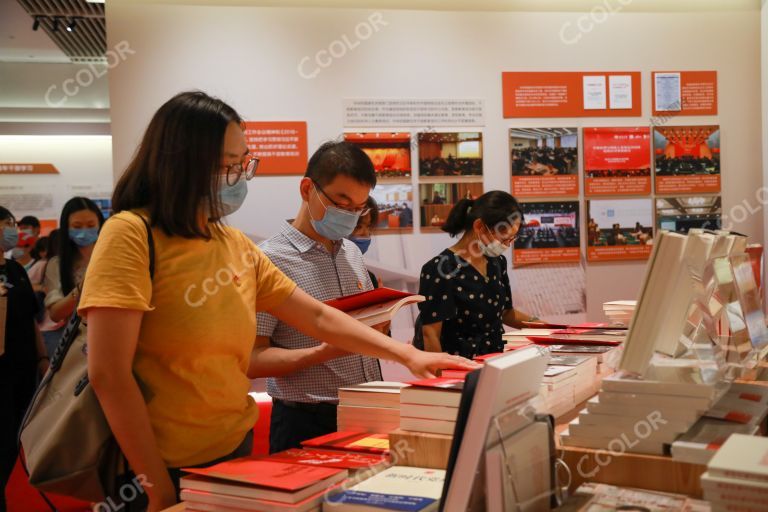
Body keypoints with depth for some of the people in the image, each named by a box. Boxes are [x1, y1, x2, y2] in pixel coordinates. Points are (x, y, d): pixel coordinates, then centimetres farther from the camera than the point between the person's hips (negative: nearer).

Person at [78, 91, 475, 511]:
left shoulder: (237, 246, 6)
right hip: (164, 470, -6)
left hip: (236, 450, 7)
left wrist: (407, 355, 2)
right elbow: (108, 374, -18)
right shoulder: (131, 234, -14)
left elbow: (318, 318, 10)